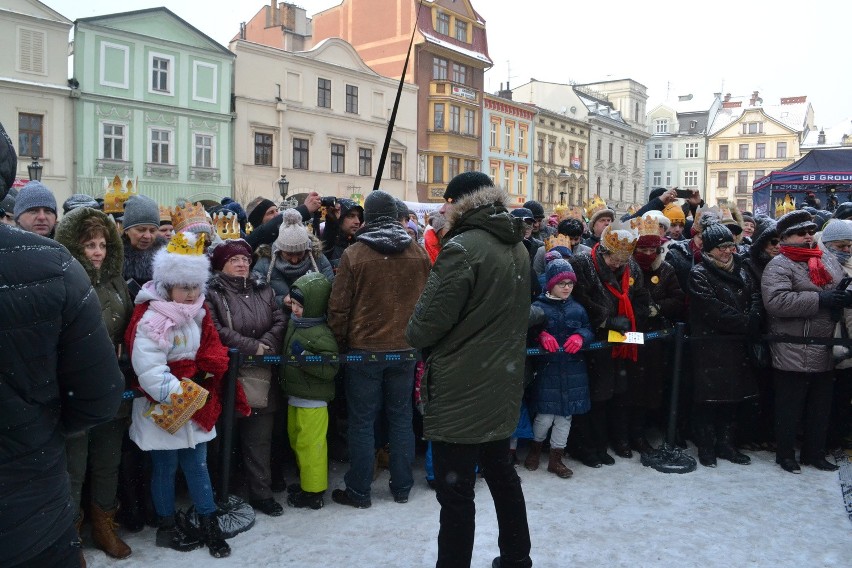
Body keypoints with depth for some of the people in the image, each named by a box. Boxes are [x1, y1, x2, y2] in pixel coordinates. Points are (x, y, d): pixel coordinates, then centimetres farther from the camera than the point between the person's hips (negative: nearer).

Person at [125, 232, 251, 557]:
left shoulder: (198, 314, 5)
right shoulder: (152, 319, -21)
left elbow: (211, 354, 16)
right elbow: (149, 371, -29)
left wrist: (198, 394, 3)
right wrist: (180, 396, -26)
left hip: (196, 406, 7)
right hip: (164, 410, -7)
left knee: (198, 466, 14)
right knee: (165, 468, 10)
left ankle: (209, 525, 25)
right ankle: (167, 528, 28)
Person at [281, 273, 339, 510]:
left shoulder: (321, 334, -21)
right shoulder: (294, 324, 6)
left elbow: (330, 368, -25)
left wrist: (303, 356, -29)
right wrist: (284, 378, 11)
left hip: (313, 400, -9)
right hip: (295, 396, 9)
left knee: (310, 444, 0)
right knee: (297, 440, 20)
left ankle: (313, 492, 14)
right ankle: (305, 480, 38)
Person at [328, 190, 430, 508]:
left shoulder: (354, 254, -11)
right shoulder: (419, 253, -1)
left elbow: (339, 307, -8)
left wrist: (341, 344, 5)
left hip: (364, 349, -3)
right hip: (405, 349, 3)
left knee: (362, 421, 7)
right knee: (401, 416, 14)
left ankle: (359, 492, 17)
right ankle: (401, 488, 23)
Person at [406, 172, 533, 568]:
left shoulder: (462, 248, -18)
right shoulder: (517, 248, 9)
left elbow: (428, 322, -18)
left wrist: (413, 334, 2)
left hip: (461, 390, -9)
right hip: (503, 384, 9)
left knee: (455, 491, 1)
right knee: (501, 472, 22)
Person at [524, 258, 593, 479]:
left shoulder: (577, 308, 10)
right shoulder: (539, 307, -4)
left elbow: (589, 330, 10)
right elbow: (529, 330, -9)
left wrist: (580, 337, -12)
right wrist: (542, 336, -28)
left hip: (573, 369, 5)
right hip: (546, 368, -5)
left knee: (565, 415, 10)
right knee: (545, 416, -2)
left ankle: (556, 458, 25)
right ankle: (535, 449, 28)